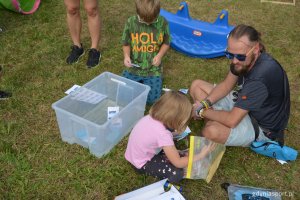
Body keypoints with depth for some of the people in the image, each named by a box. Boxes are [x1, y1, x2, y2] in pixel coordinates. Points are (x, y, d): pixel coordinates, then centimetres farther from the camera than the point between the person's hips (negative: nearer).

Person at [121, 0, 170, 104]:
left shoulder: (162, 23, -9)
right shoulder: (131, 22, -9)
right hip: (133, 68, 1)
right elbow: (126, 44, 3)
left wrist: (159, 55, -14)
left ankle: (145, 81, 21)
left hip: (153, 69, -1)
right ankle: (139, 82, 23)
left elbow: (166, 43, 4)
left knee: (152, 99, -9)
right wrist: (126, 56, -17)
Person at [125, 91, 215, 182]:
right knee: (177, 174, -14)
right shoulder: (162, 134, -36)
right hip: (142, 164, -7)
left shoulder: (152, 116, -14)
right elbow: (178, 163, -24)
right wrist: (201, 155, -15)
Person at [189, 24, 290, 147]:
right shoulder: (243, 56, -13)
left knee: (211, 132, -36)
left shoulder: (261, 76, -38)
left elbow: (232, 120, -34)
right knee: (196, 85, 4)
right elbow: (226, 85, 1)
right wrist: (204, 104, -14)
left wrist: (202, 111, -19)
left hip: (262, 126, -8)